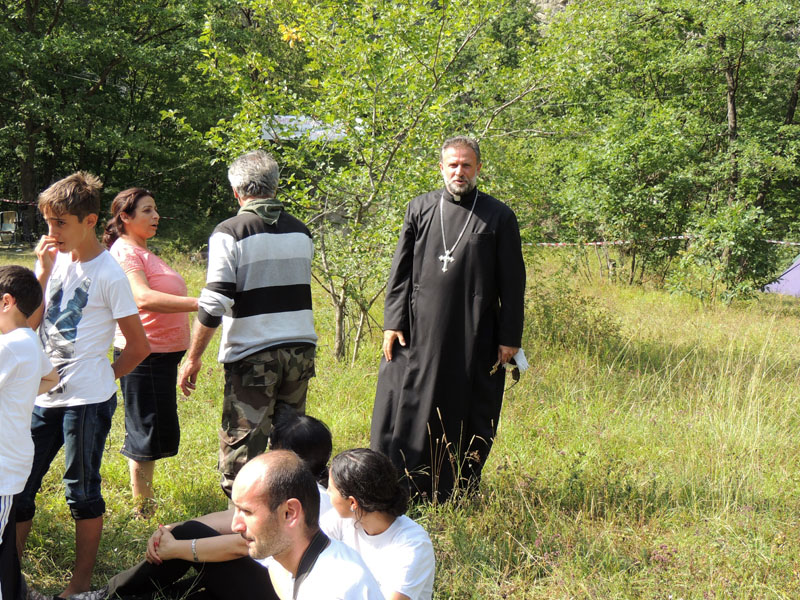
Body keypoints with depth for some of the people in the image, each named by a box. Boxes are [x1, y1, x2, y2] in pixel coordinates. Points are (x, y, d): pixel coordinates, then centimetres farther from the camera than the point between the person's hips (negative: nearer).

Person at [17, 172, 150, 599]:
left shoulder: (108, 275, -11)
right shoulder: (55, 260, 6)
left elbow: (138, 347, -8)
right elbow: (28, 324, 2)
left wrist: (101, 377, 3)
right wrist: (43, 275, -6)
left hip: (87, 402, -6)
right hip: (43, 398, 6)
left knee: (82, 491, 6)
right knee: (17, 488, 8)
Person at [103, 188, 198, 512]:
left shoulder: (143, 252, 18)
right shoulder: (124, 251, -13)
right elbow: (143, 298, -29)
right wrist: (200, 303, -37)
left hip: (162, 354, 10)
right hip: (143, 355, -10)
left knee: (158, 433, 15)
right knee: (147, 434, -4)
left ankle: (147, 505, 25)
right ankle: (143, 511, 5)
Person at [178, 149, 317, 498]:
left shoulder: (230, 233, -9)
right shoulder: (300, 232, 9)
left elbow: (214, 304, -14)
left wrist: (193, 358, -8)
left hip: (252, 355, -6)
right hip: (300, 348, 6)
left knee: (240, 450, -1)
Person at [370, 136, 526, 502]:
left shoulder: (498, 217, 3)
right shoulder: (420, 209, 8)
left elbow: (512, 282, 2)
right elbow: (400, 270, 8)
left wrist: (510, 337, -2)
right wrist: (393, 322, 0)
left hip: (474, 338, -1)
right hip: (419, 331, 1)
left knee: (467, 416, 5)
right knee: (406, 409, 1)